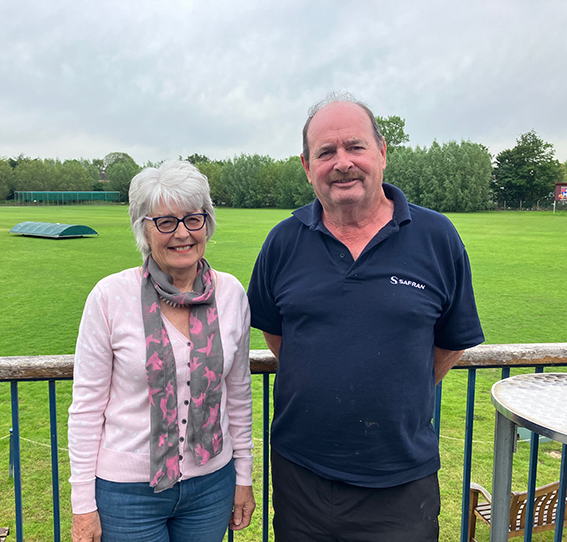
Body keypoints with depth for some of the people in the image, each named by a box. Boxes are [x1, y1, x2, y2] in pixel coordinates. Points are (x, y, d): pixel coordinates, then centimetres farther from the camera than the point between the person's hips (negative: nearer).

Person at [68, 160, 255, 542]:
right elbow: (87, 404, -7)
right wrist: (83, 503, -4)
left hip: (212, 484, 3)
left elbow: (238, 393, 4)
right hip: (128, 490, -2)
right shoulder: (110, 296, -13)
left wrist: (244, 476, 9)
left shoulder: (232, 294, -5)